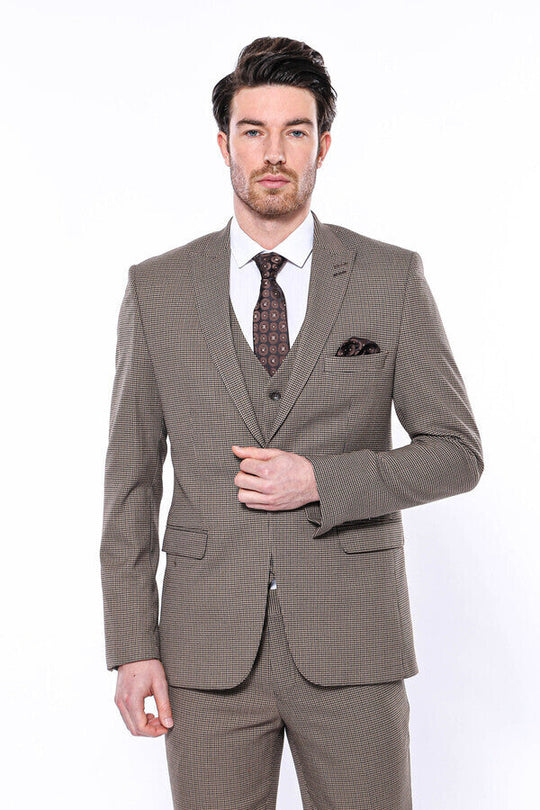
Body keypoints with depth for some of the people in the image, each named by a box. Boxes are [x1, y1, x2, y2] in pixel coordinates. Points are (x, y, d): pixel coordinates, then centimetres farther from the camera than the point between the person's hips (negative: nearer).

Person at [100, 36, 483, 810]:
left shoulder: (393, 279, 0)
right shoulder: (156, 289, 3)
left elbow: (456, 450, 2)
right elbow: (132, 479, 4)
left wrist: (322, 482, -13)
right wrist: (133, 646, -1)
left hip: (350, 642, 0)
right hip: (208, 649, 1)